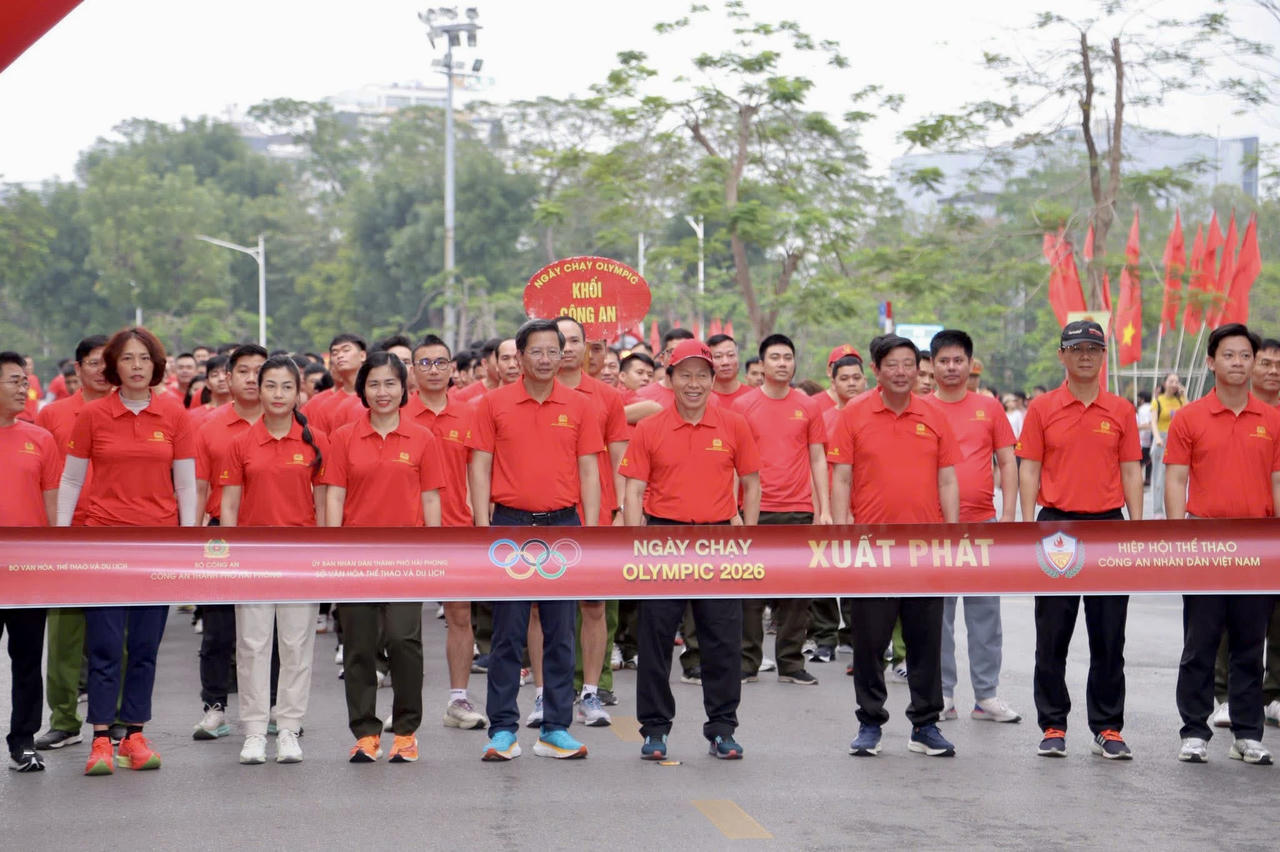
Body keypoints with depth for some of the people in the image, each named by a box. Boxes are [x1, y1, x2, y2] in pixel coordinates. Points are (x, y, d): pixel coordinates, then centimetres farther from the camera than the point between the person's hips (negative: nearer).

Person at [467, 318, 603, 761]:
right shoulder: (494, 404, 2)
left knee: (560, 634, 5)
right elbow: (479, 468, 2)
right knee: (507, 634, 1)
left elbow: (588, 471, 6)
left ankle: (556, 729, 11)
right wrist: (484, 529, -6)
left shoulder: (578, 406, 6)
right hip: (511, 525, -1)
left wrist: (590, 531, -2)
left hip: (562, 526, 1)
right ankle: (502, 730, 7)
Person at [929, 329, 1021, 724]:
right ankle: (942, 695, 11)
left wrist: (1009, 513, -2)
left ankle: (987, 696, 10)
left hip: (982, 523, 1)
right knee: (937, 613, 3)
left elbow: (1007, 462, 7)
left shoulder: (989, 408, 6)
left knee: (985, 611, 4)